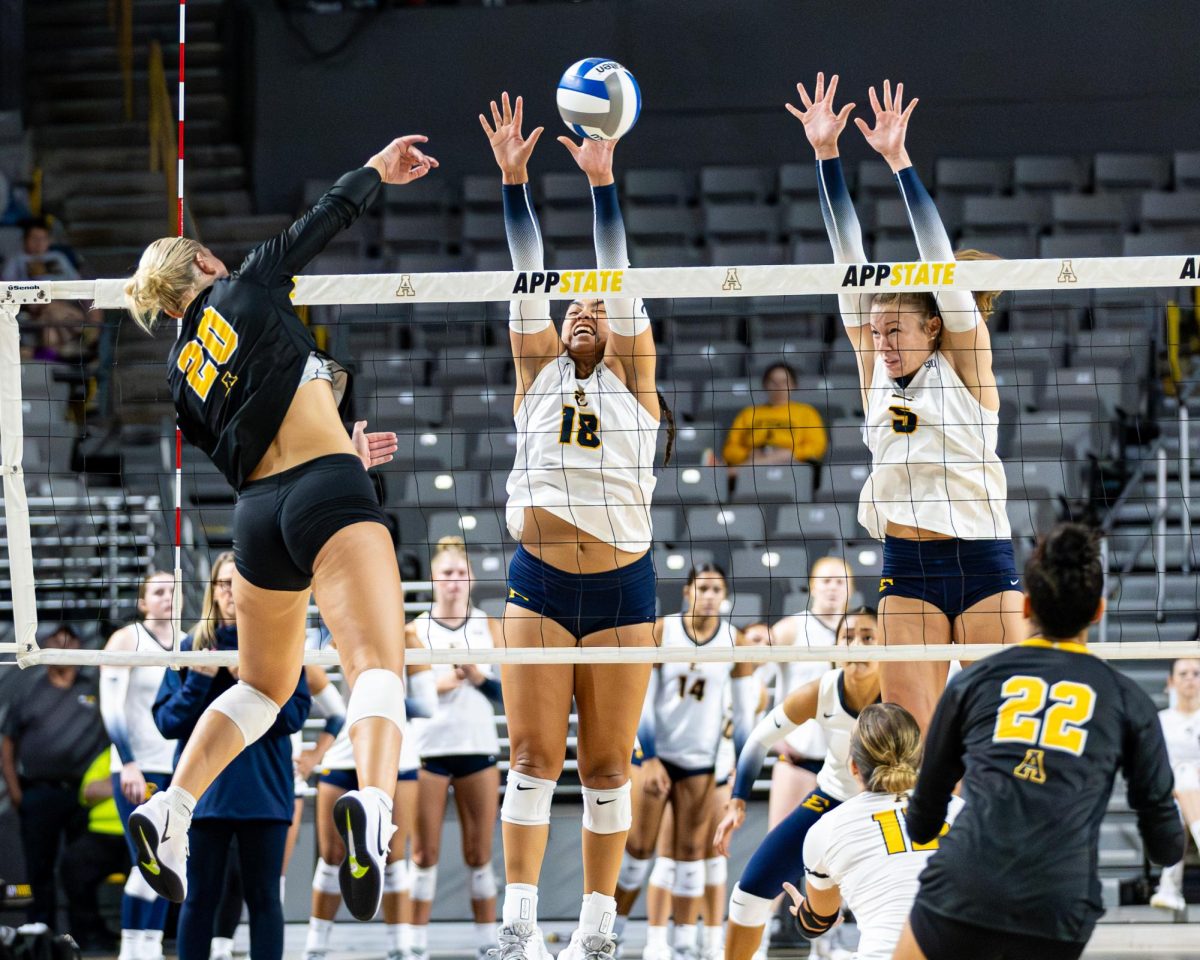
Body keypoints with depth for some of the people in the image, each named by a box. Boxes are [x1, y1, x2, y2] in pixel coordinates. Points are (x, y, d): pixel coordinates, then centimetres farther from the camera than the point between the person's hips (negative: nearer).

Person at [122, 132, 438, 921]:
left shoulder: (183, 377, 19)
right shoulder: (248, 287, 8)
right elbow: (329, 216, 14)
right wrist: (380, 168, 31)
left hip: (258, 517, 6)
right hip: (330, 497, -6)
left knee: (263, 684, 26)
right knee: (378, 668, -20)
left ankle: (168, 811, 12)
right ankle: (374, 805, -48)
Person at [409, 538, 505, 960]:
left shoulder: (489, 627, 7)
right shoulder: (417, 630, 3)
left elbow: (508, 691, 2)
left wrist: (476, 676, -16)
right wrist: (438, 685, -19)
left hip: (478, 748, 2)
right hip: (429, 748, -1)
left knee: (479, 854, 4)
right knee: (425, 854, -2)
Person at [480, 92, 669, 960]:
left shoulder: (634, 382, 7)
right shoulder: (538, 373, 11)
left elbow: (620, 283, -3)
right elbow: (529, 280, 1)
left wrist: (603, 183, -12)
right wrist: (515, 181, -10)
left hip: (621, 587, -1)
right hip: (538, 584, 1)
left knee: (606, 765, 2)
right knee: (534, 756, -5)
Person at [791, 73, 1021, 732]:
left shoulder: (965, 364, -3)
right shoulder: (875, 369, 7)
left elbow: (940, 260, -12)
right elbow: (851, 259, 4)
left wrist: (899, 161, -17)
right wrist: (825, 153, 1)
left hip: (982, 560, -4)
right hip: (906, 566, 4)